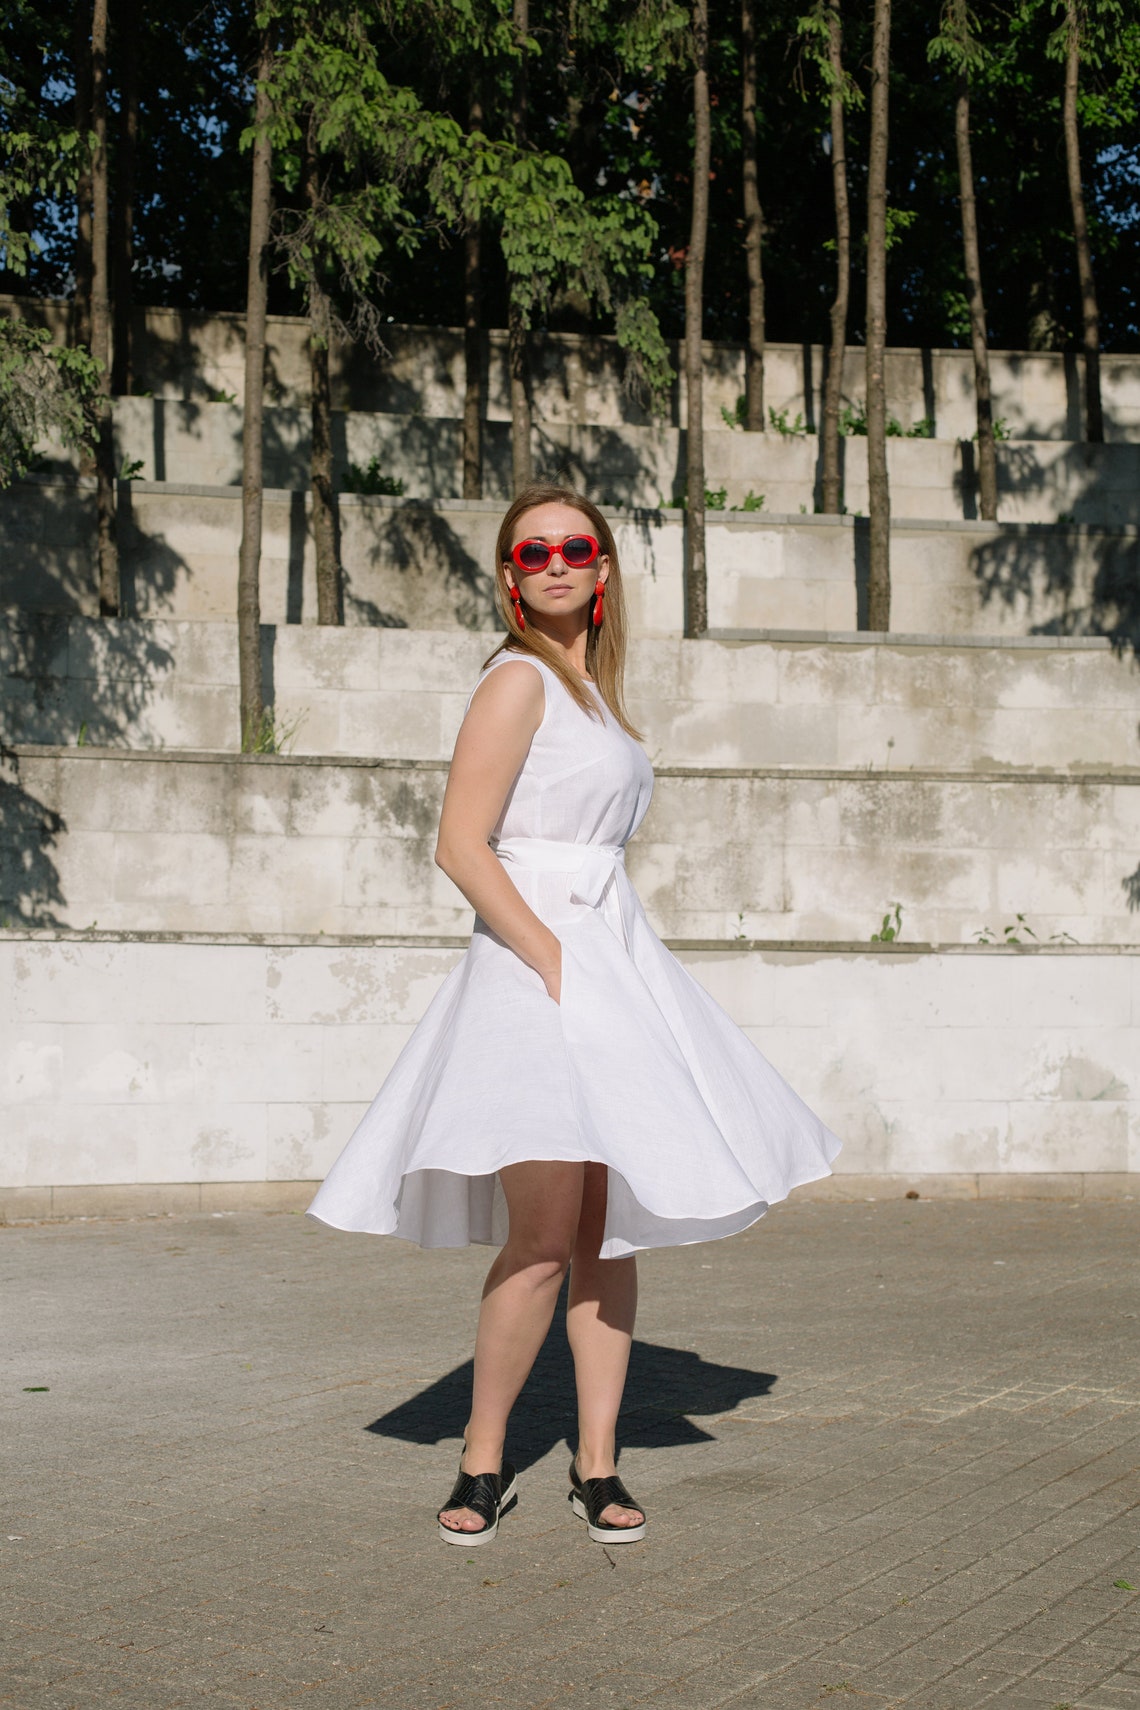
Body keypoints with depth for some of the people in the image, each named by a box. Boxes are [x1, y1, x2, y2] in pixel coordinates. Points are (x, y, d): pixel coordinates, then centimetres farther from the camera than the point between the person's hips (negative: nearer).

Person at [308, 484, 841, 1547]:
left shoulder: (591, 686, 18)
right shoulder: (519, 678, -7)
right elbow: (461, 847, -14)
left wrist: (610, 973, 14)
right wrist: (552, 962, -18)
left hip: (610, 954, 8)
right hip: (532, 958, -8)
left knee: (608, 1229, 7)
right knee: (544, 1238, -13)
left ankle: (596, 1466, 14)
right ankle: (483, 1462, 2)